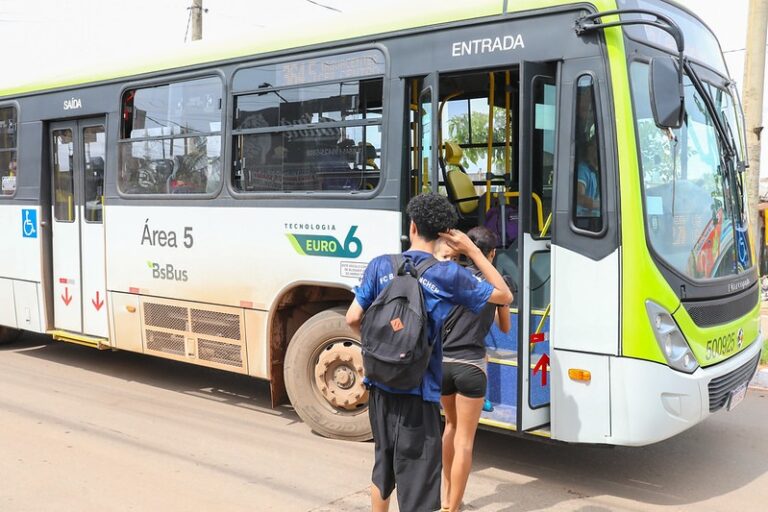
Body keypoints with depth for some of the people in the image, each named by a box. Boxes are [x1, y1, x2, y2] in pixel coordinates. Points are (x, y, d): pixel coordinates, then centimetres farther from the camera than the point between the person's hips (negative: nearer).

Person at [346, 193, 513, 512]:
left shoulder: (380, 266, -1)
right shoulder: (449, 275, -9)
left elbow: (353, 319, -1)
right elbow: (505, 296, 3)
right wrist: (472, 251, 3)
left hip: (380, 385, 4)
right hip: (418, 392, -4)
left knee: (383, 464, 25)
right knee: (417, 484, 3)